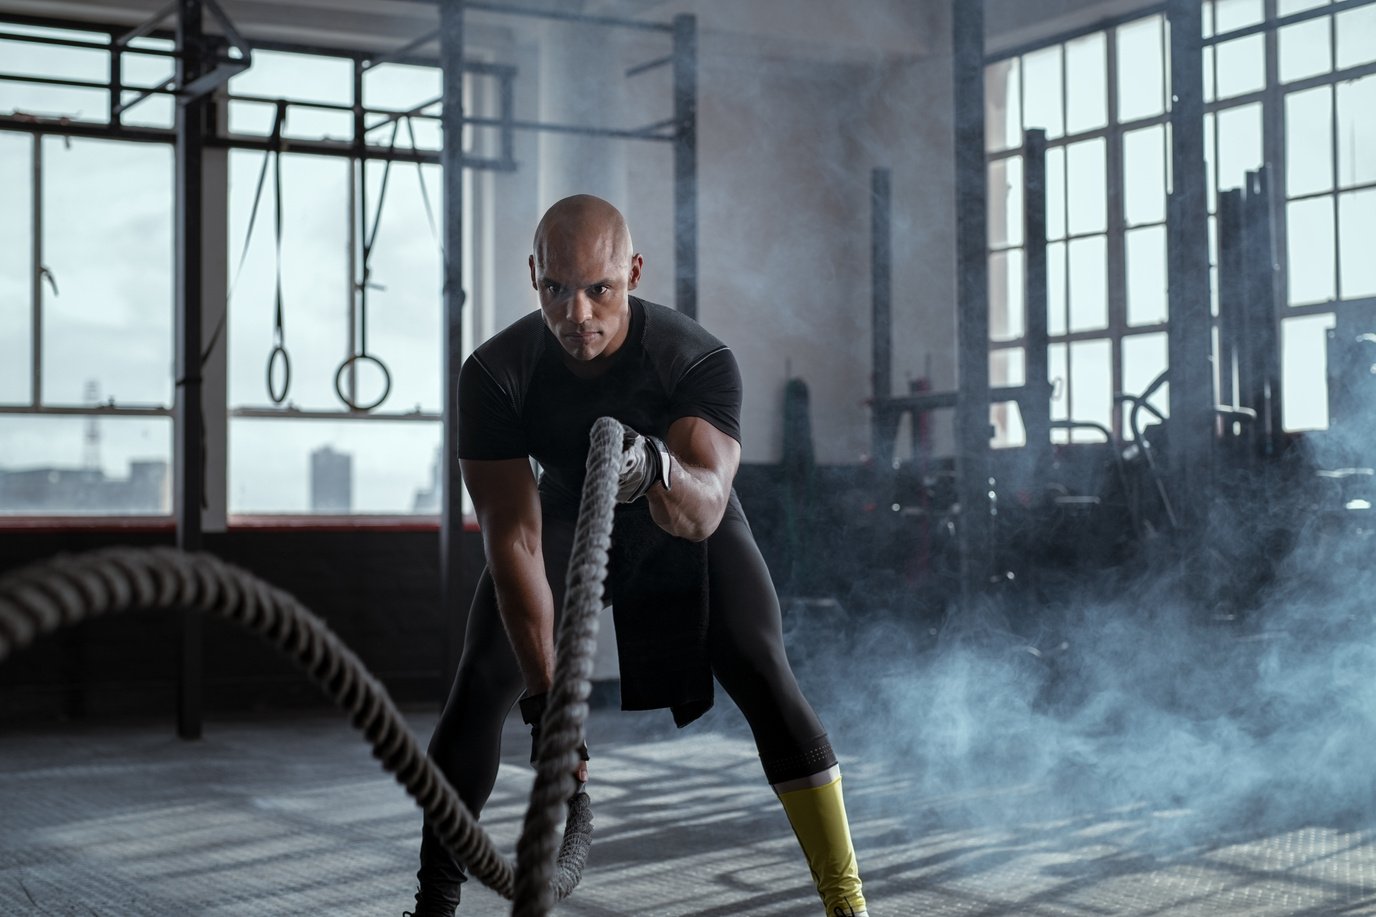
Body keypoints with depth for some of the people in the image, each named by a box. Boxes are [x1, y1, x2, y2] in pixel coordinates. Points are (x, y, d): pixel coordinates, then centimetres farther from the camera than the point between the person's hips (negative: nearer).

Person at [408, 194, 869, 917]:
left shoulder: (700, 361, -34)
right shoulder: (495, 375, -30)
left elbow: (705, 513, -46)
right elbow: (514, 539, -31)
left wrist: (656, 469, -70)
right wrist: (544, 695, -36)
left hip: (679, 519, -1)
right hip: (568, 516, 1)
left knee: (764, 676, -18)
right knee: (480, 688, -11)